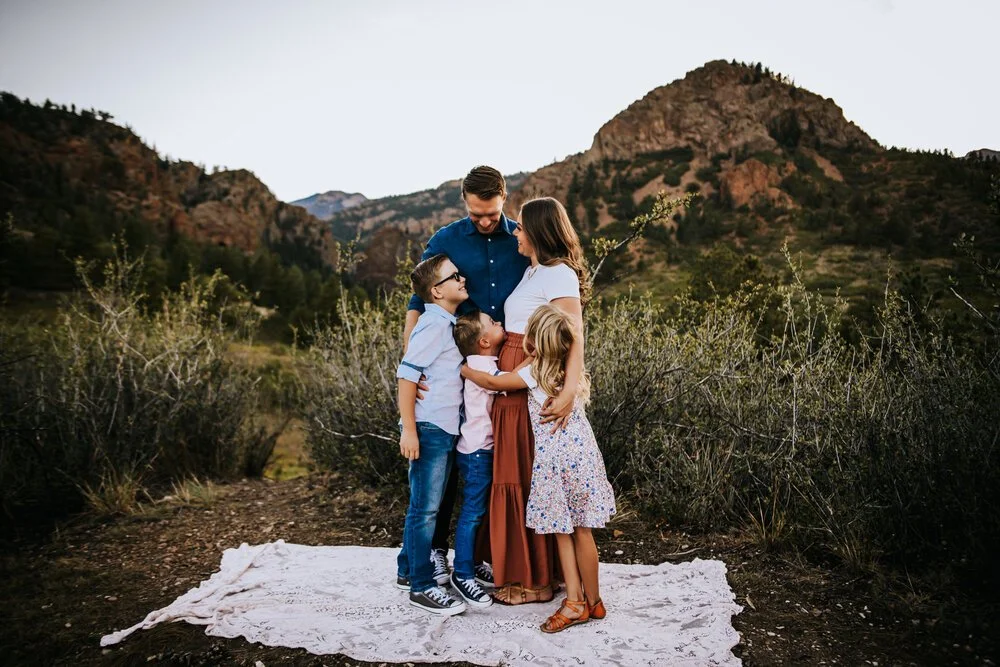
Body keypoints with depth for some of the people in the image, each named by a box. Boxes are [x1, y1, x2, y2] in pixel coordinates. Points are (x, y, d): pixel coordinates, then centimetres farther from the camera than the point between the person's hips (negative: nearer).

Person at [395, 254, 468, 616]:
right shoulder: (433, 325, -15)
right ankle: (421, 586, 9)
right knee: (425, 508, -1)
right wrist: (408, 430, -20)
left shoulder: (448, 323, 13)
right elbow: (407, 375, -19)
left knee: (424, 505, 18)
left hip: (446, 430, 9)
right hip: (429, 429, -9)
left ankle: (408, 569, 31)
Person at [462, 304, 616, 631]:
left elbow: (493, 382, 0)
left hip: (555, 457, -6)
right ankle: (589, 601, 19)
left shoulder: (535, 373, -11)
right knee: (578, 529, 12)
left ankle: (578, 601, 11)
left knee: (566, 530, 4)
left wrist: (462, 369, 12)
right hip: (581, 451, 6)